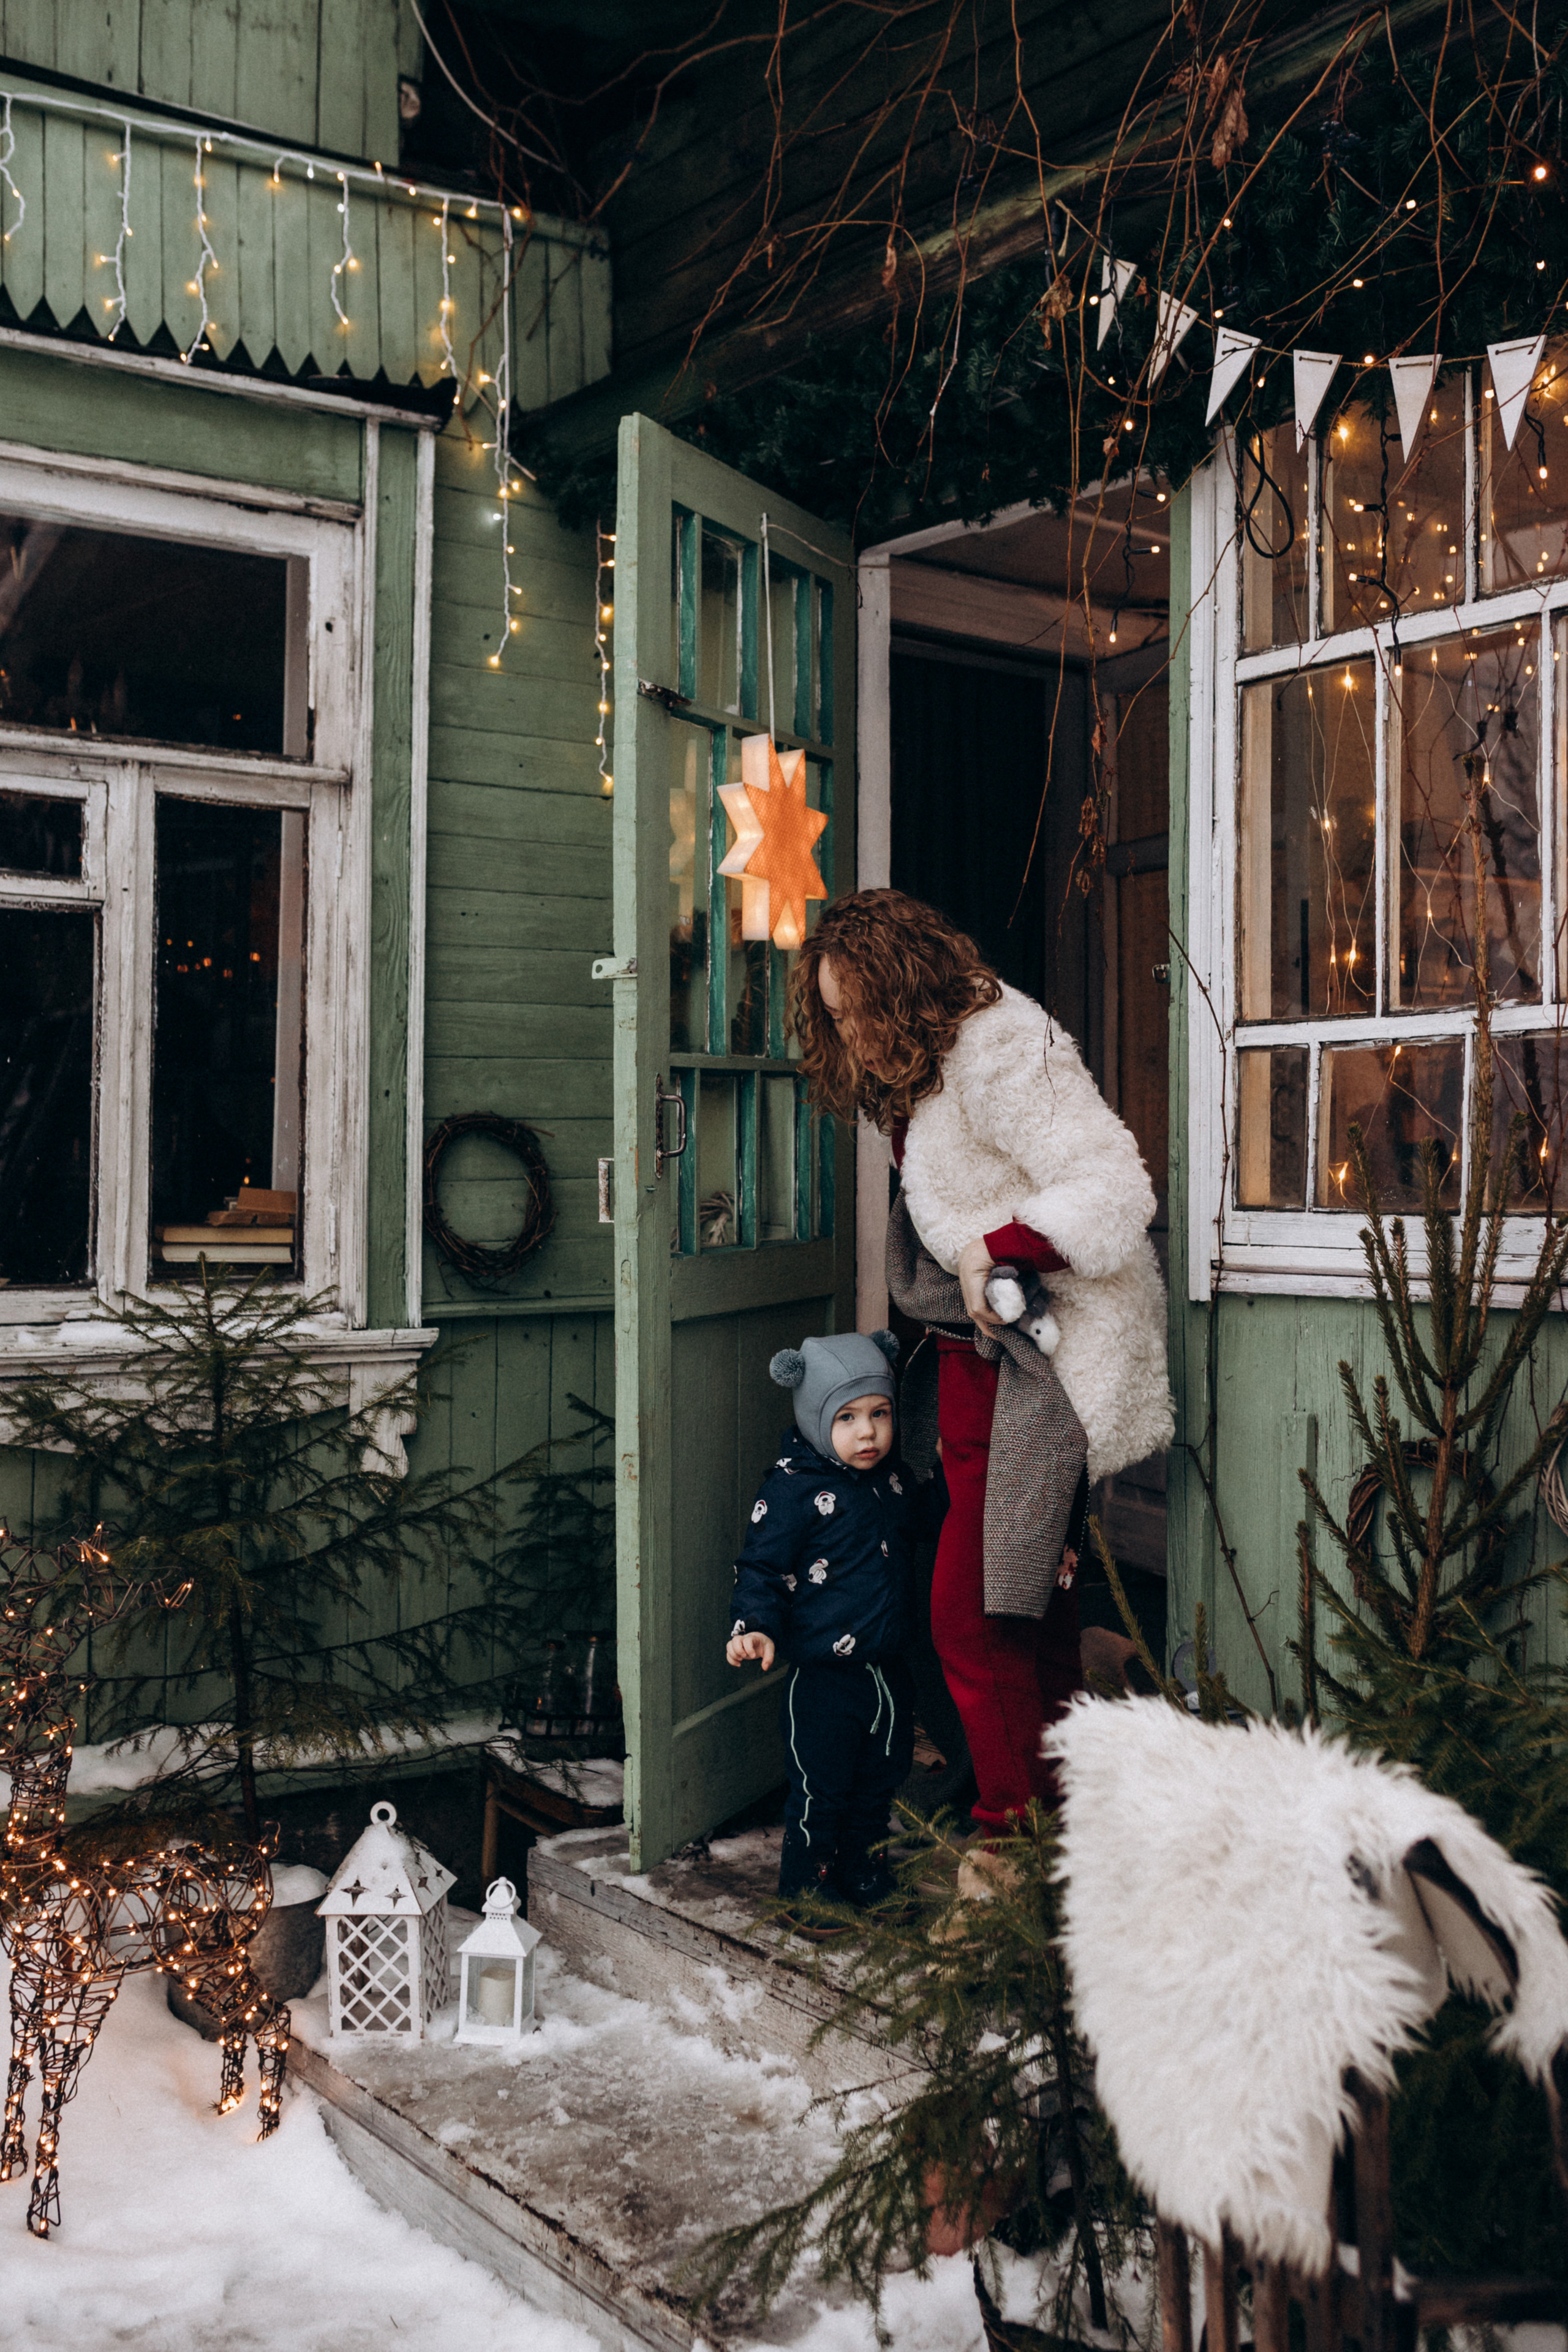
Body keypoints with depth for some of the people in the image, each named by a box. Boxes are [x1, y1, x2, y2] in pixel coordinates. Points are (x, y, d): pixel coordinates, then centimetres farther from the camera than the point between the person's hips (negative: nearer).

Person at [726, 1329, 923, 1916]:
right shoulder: (793, 1488, -16)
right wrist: (755, 1626, -28)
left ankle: (866, 1884, 38)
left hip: (888, 1668, 7)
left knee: (881, 1781, 19)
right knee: (821, 1791, 2)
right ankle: (804, 1895, 21)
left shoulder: (894, 1477, 4)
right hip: (825, 1676, -7)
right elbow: (761, 1567, -16)